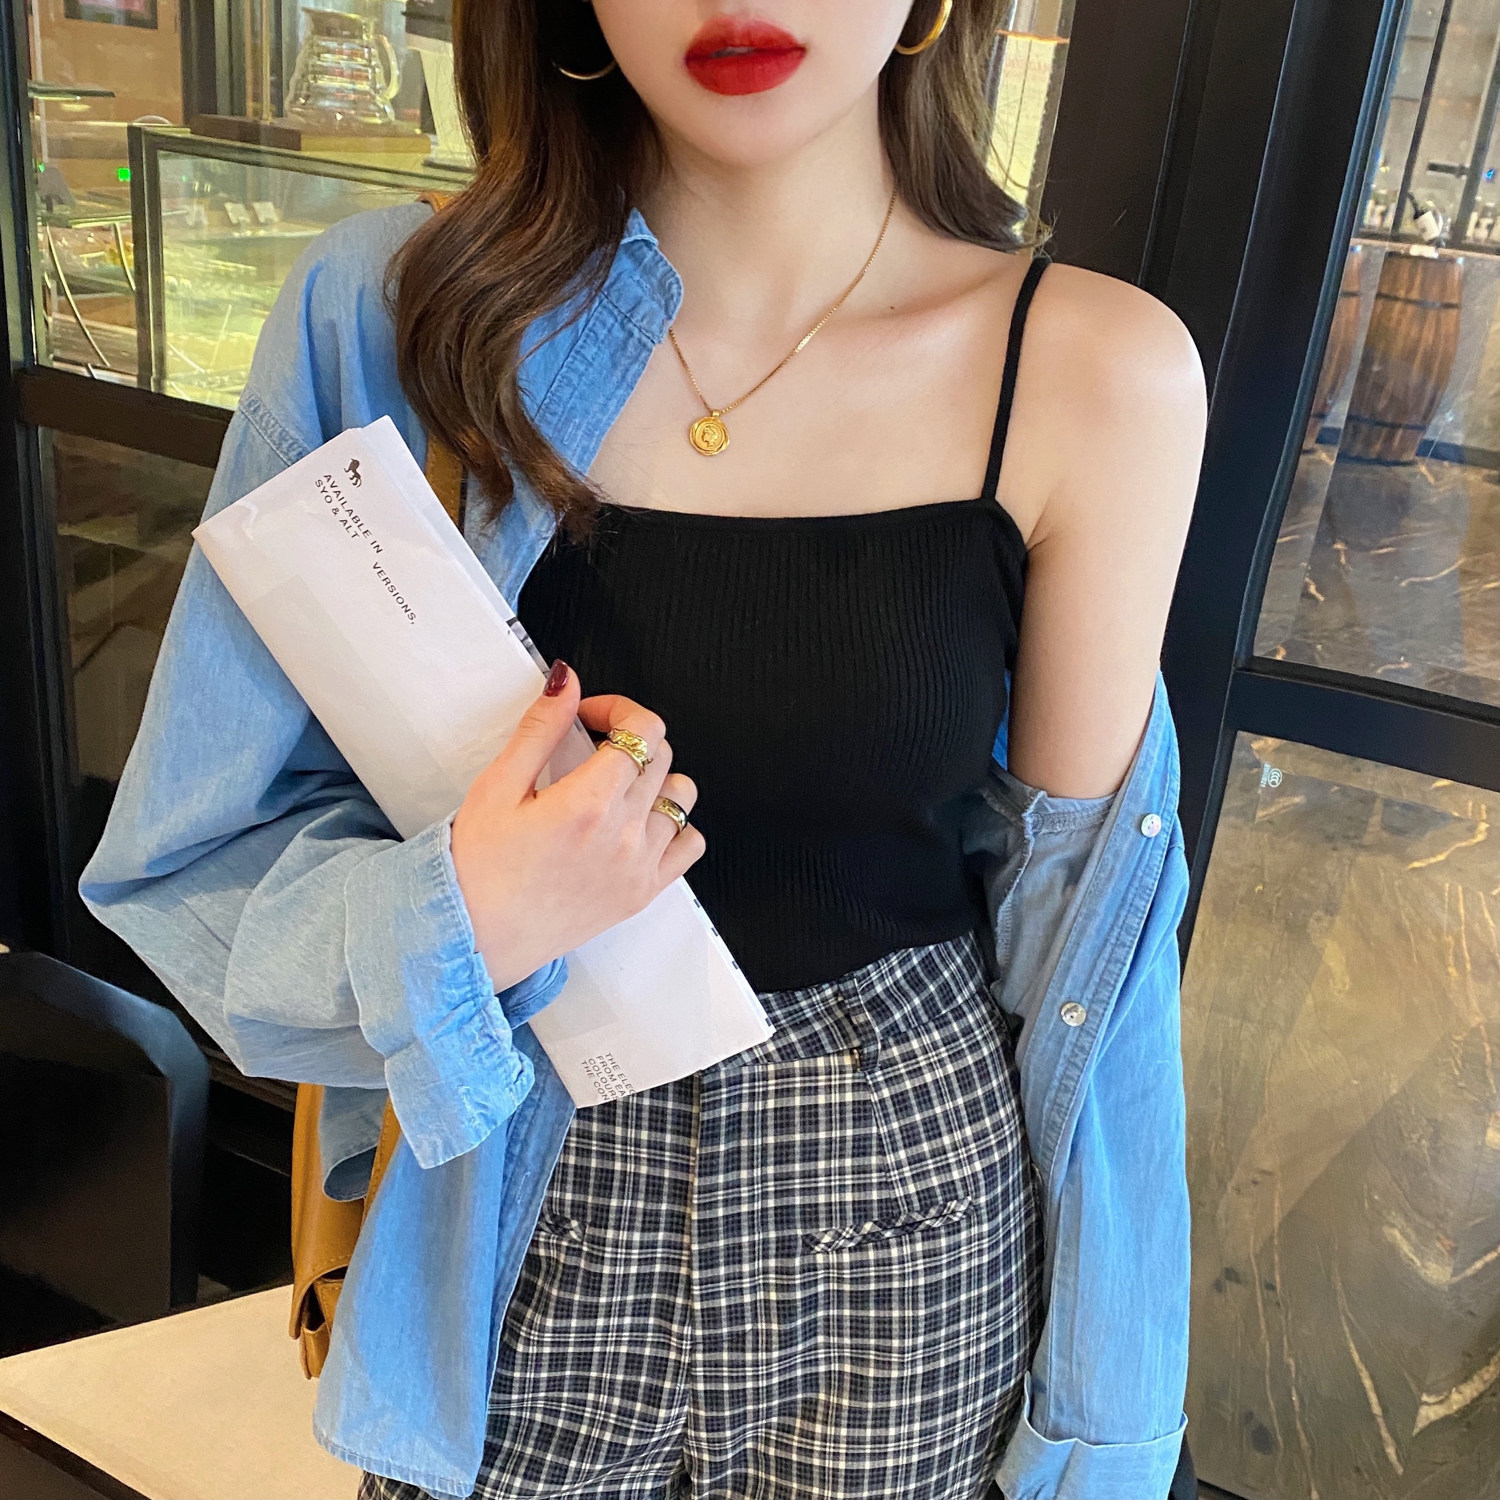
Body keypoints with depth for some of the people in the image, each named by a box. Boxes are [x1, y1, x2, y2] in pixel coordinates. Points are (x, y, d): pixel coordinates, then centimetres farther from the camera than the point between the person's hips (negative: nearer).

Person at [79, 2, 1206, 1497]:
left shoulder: (1097, 375, -13)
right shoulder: (386, 307, -12)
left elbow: (1079, 924, -3)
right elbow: (191, 857, -4)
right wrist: (455, 932, -26)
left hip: (911, 1235, 1)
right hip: (520, 1224, 1)